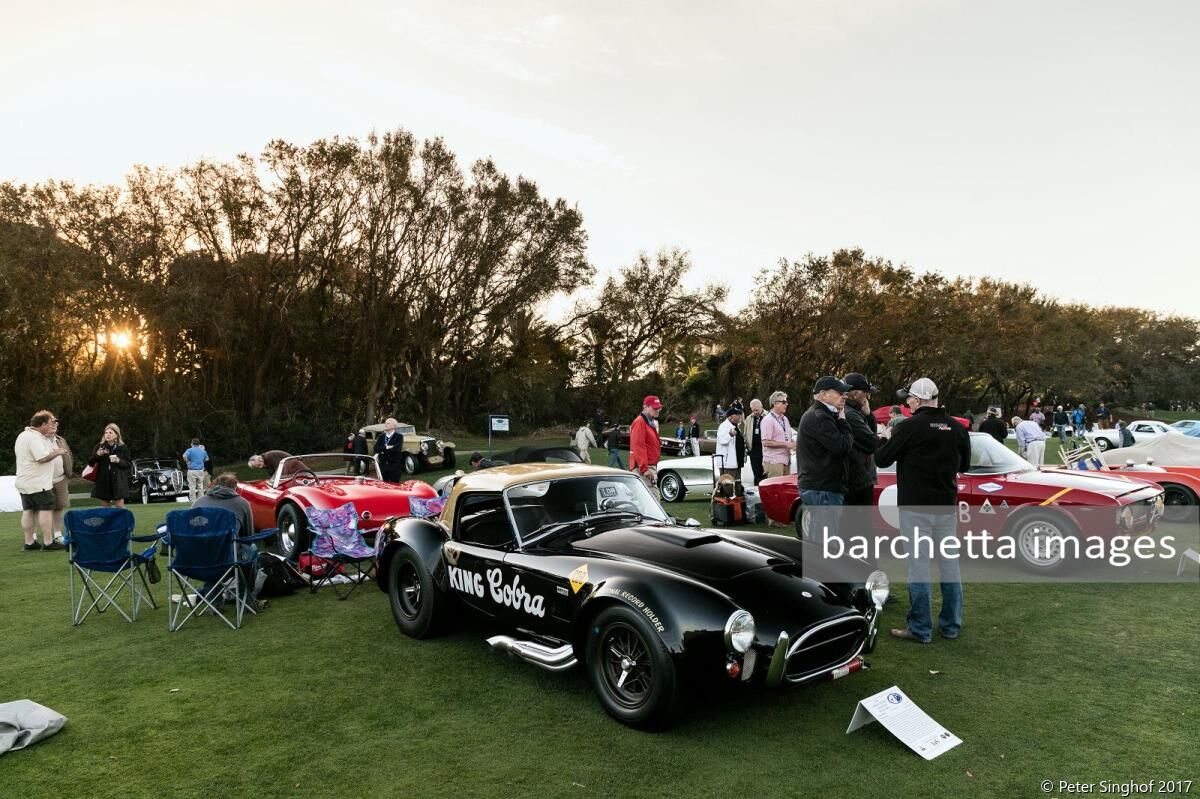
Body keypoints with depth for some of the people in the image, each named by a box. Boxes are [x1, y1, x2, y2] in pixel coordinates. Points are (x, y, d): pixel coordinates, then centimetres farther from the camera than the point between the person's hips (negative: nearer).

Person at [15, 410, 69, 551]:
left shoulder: (23, 435, 16)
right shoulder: (34, 438, -19)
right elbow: (43, 458, -26)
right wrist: (57, 452, -11)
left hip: (24, 482, 10)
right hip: (38, 483, -10)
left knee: (28, 511, 10)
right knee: (46, 510, -6)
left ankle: (29, 542, 13)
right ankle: (48, 542, -6)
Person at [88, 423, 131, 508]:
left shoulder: (122, 448, 1)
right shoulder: (99, 447, 7)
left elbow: (129, 464, 3)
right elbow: (90, 462, 8)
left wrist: (119, 461, -15)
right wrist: (97, 455, -10)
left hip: (118, 481, -3)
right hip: (102, 481, 3)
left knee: (120, 506, -6)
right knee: (105, 507, 7)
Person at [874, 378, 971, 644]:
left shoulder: (910, 427, -13)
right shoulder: (958, 428, 3)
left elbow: (881, 460, -8)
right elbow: (964, 465, 16)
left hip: (916, 505, -5)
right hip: (947, 505, 6)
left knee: (919, 564, -1)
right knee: (949, 562, 12)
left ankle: (920, 628, 3)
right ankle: (951, 624, 20)